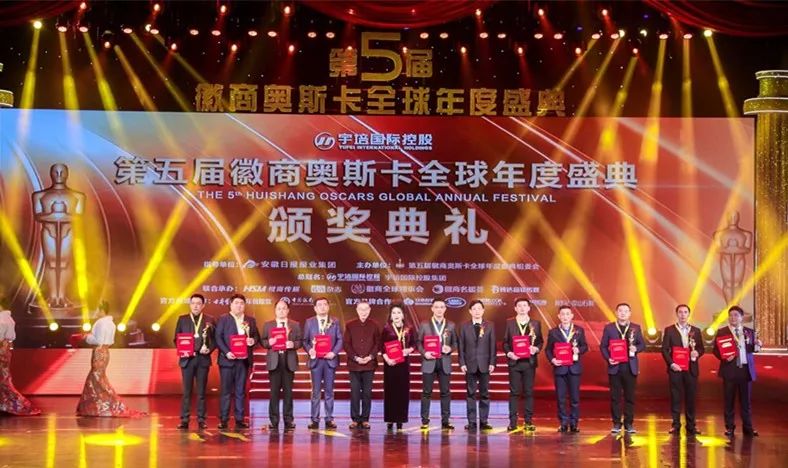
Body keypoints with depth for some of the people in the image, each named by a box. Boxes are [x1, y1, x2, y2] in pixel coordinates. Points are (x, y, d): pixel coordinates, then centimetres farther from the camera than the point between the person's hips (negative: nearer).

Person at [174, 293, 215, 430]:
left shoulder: (209, 320, 6)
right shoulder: (182, 319, 8)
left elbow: (215, 339, 4)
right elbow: (176, 338, 7)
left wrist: (209, 349, -13)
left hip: (203, 358, 0)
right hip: (187, 358, 0)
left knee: (201, 391, 3)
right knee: (187, 391, 1)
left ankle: (201, 420, 8)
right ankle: (184, 420, 3)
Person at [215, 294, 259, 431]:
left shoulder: (250, 320, 13)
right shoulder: (223, 319, 2)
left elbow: (256, 336, 15)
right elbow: (218, 338, -5)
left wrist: (253, 340, -8)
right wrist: (226, 352, -16)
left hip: (244, 359, 3)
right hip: (228, 359, -3)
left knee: (241, 391, 6)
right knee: (226, 390, -1)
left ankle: (239, 420, 10)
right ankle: (223, 420, 2)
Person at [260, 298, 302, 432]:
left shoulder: (295, 325, 11)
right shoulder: (267, 325, 11)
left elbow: (299, 341, 5)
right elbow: (263, 342, 6)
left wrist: (293, 344, -15)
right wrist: (269, 342, -14)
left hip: (289, 361, 0)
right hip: (274, 361, 0)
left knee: (288, 391, 2)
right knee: (274, 391, -1)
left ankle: (288, 420, 6)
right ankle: (273, 420, 4)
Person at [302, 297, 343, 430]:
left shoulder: (335, 322, 6)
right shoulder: (309, 322, 6)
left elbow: (340, 339, 3)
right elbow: (305, 340, 5)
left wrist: (334, 352, -11)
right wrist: (309, 350, -14)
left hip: (330, 359, 0)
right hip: (315, 359, 0)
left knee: (329, 390, 4)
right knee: (316, 391, 3)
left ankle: (329, 419, 9)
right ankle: (315, 419, 6)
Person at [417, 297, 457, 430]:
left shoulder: (451, 325, 9)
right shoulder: (424, 325, 4)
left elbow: (455, 343, 11)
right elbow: (418, 342, 4)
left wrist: (450, 348, -11)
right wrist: (424, 353, -13)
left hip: (445, 362, 2)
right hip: (429, 362, -1)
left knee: (445, 392, 2)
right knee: (426, 392, 0)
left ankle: (445, 421, 7)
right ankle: (425, 421, 5)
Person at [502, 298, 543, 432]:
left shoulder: (536, 324, 8)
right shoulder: (509, 323, 5)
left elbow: (540, 341, 8)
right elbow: (505, 342, 4)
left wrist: (536, 349, -12)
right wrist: (509, 353, -12)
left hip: (529, 362, 1)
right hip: (514, 361, -1)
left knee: (529, 392, 3)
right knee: (514, 392, 0)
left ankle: (528, 421, 7)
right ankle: (513, 422, 3)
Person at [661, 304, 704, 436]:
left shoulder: (696, 331, 11)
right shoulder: (669, 330, 4)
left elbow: (701, 348, 11)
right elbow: (665, 349, 1)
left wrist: (697, 353, -12)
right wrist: (671, 363, -11)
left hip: (691, 368, 2)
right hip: (675, 368, -2)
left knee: (691, 397, 2)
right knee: (675, 397, 0)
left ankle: (691, 426, 8)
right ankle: (676, 425, 5)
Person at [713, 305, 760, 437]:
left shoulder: (749, 332, 9)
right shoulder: (722, 332, 1)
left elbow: (752, 349, 9)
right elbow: (716, 350, 0)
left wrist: (758, 345, -12)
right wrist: (724, 357, -18)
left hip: (746, 369, 2)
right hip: (730, 369, -2)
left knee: (746, 400, 7)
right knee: (729, 400, 3)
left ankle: (748, 428, 14)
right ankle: (730, 427, 12)